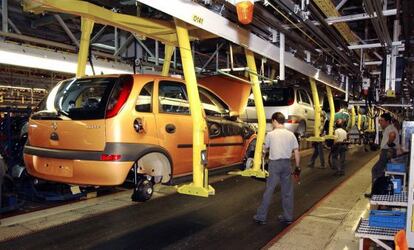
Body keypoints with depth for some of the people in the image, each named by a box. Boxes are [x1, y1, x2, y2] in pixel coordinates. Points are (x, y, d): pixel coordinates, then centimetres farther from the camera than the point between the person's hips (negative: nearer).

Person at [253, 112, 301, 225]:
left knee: (269, 191, 1)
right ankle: (288, 217, 20)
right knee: (287, 191, 12)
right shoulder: (290, 134, 2)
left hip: (275, 163, -3)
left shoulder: (270, 134, -5)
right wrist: (297, 167, 12)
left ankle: (261, 217, 7)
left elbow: (265, 148, 9)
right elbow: (296, 152, 2)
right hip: (286, 163, 3)